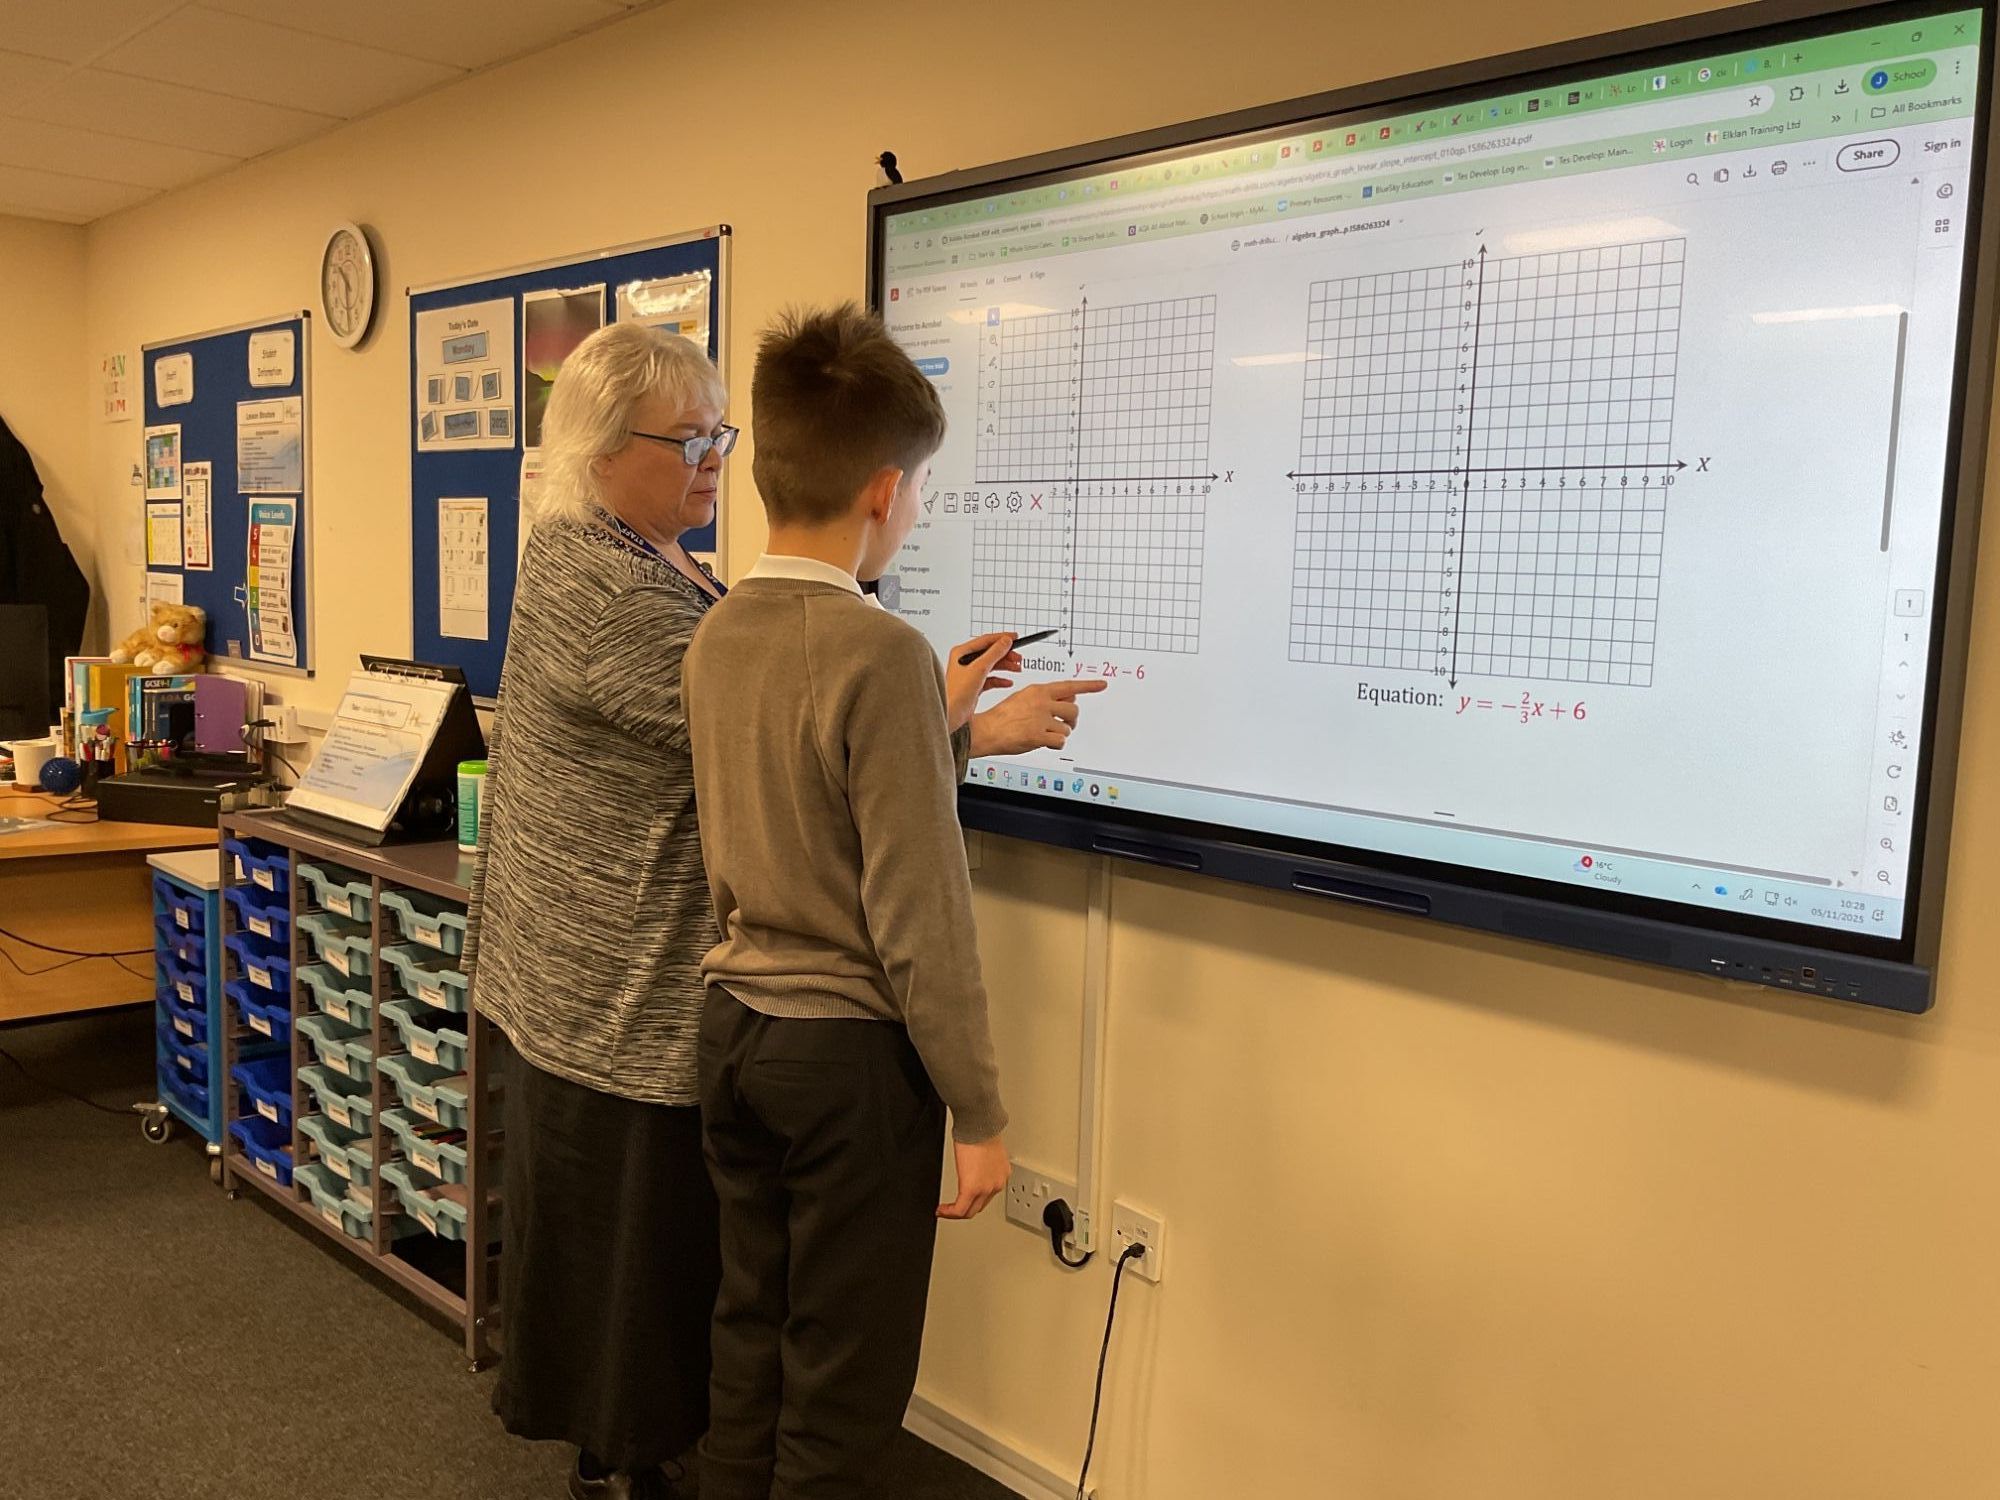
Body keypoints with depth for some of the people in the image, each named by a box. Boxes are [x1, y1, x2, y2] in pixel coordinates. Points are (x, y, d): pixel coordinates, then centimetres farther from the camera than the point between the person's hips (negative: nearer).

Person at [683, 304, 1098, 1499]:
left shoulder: (719, 638, 3)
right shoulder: (882, 652, -20)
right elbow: (918, 915, -19)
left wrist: (944, 724, 15)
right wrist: (979, 1110, -11)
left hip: (736, 1028, 8)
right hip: (849, 1052, -7)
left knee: (752, 1335, 20)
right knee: (842, 1387, 8)